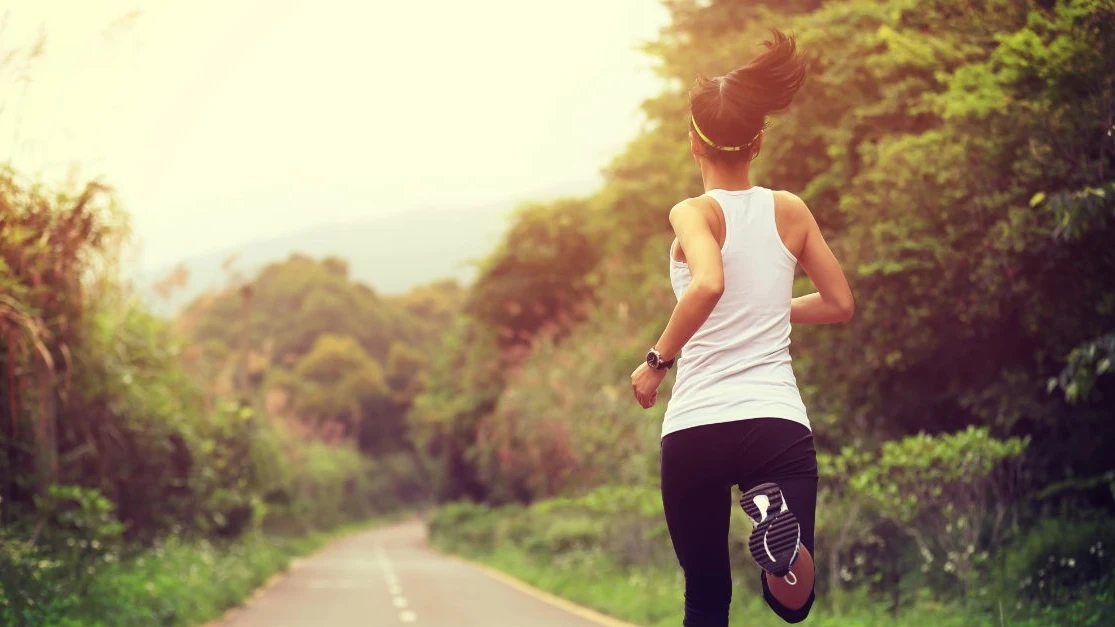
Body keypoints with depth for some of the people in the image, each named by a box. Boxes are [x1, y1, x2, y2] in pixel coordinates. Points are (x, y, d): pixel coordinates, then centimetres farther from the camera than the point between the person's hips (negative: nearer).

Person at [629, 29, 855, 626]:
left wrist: (656, 360, -12)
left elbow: (708, 284, -24)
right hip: (779, 424, 2)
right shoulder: (791, 211, 8)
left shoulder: (694, 214, -3)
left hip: (695, 428, -2)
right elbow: (840, 304, 16)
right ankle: (780, 525, -25)